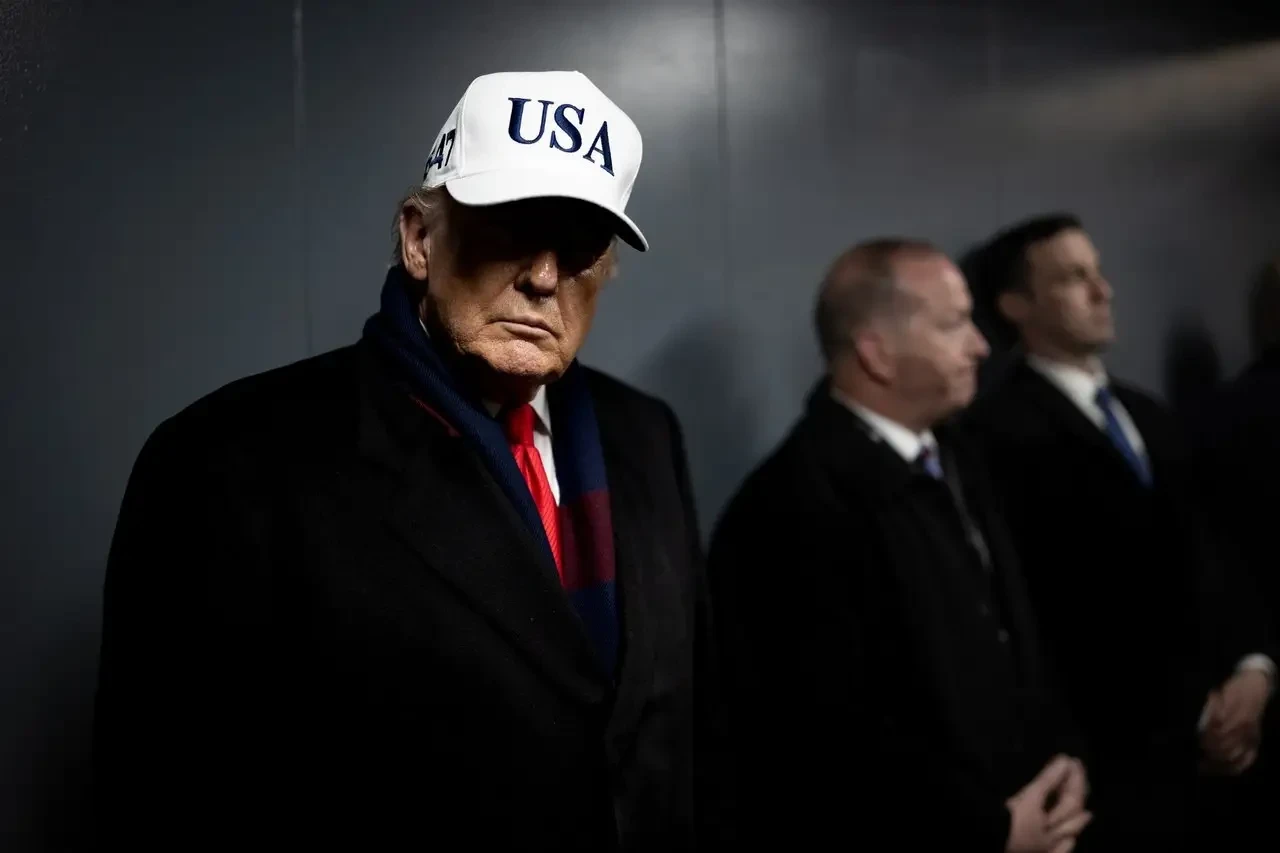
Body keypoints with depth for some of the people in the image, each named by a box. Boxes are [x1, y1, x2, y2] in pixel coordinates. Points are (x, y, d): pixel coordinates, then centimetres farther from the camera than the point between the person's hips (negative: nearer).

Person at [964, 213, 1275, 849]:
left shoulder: (1148, 415, 15)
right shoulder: (1002, 428, -13)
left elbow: (1202, 557, 14)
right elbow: (1052, 609, -14)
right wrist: (1190, 714, -10)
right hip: (1120, 750, -7)